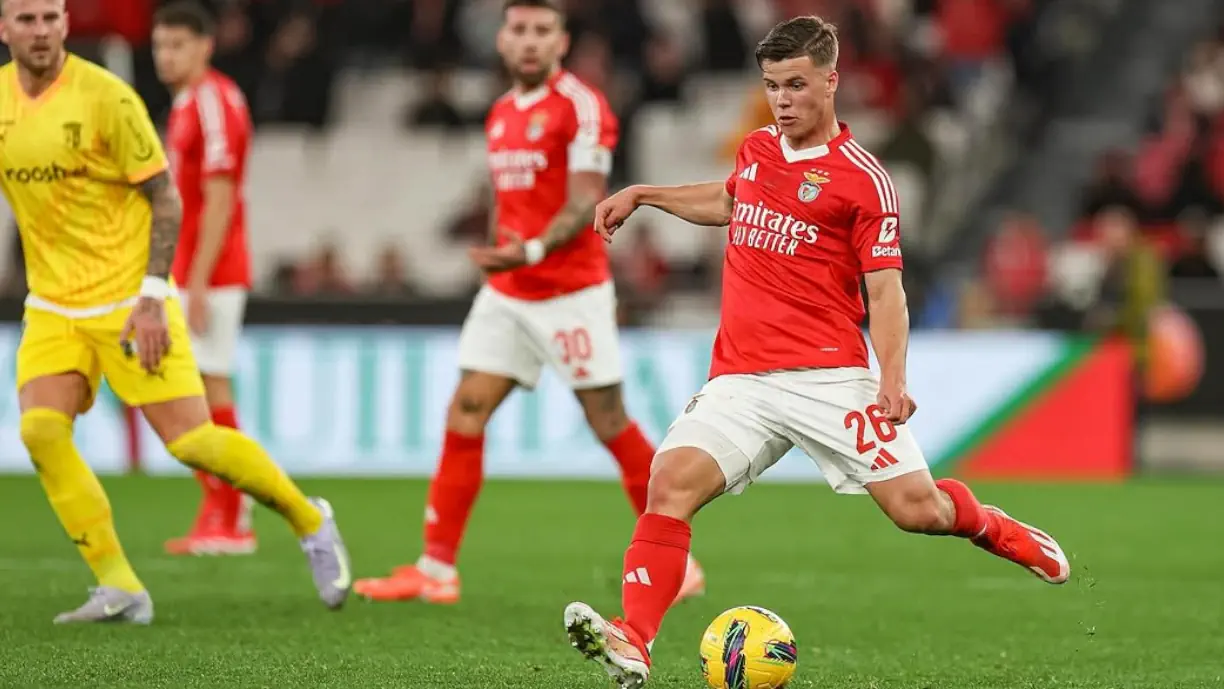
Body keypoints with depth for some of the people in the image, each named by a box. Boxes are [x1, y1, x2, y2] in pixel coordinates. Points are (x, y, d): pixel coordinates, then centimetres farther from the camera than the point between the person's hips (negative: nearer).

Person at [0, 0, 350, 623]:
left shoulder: (105, 97, -13)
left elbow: (164, 198, -8)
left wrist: (152, 296, -15)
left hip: (127, 299, -5)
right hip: (52, 308, 5)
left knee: (191, 439, -9)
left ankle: (309, 521, 16)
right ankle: (119, 589, -9)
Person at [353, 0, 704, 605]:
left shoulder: (581, 107, -11)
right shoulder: (501, 114, 13)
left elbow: (585, 205, -17)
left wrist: (532, 251, -31)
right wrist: (494, 253, 15)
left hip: (572, 293, -7)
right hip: (507, 293, 7)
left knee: (609, 423, -3)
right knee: (465, 413, -1)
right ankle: (435, 570, 1)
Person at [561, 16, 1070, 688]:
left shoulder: (863, 179, -3)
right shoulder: (756, 149, 14)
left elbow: (885, 290, -6)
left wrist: (892, 378, -19)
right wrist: (643, 194, 33)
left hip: (828, 376, -4)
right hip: (741, 377, 4)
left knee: (917, 509, -8)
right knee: (672, 479, -20)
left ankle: (994, 528, 27)